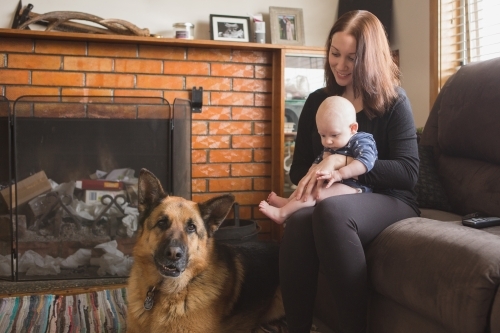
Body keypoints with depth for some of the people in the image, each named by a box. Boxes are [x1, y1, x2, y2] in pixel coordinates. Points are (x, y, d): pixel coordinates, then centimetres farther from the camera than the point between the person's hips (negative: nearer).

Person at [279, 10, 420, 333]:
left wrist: (342, 161, -23)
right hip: (332, 199, 3)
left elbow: (408, 172, -12)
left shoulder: (394, 102, 0)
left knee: (331, 211, -38)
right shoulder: (318, 101, 11)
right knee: (298, 221, -35)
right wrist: (316, 173, -11)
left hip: (390, 202, -3)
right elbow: (298, 167, 14)